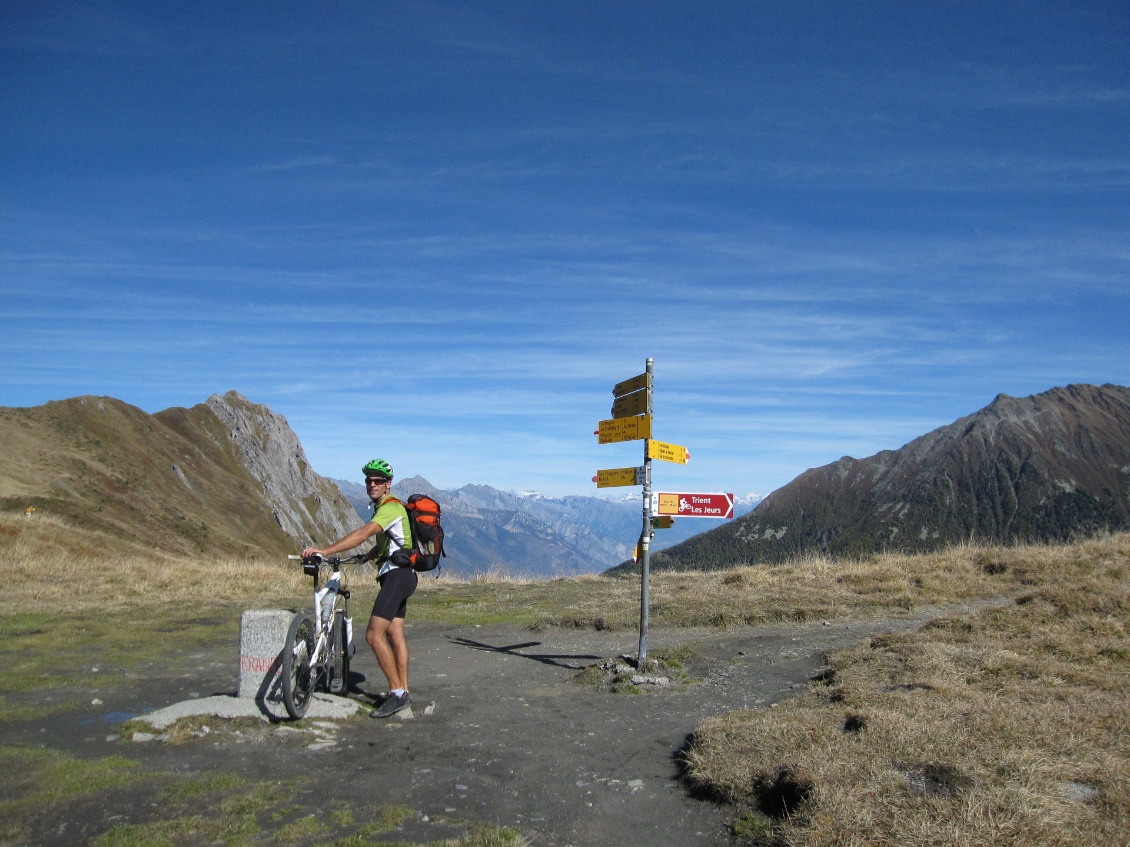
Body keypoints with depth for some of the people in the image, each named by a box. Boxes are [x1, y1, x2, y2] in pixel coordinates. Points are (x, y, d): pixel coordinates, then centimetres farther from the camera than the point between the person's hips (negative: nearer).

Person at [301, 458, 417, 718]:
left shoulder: (391, 507, -15)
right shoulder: (382, 507, 19)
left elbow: (362, 534, -30)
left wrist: (324, 550, -36)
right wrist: (369, 556, 4)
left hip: (397, 574, -11)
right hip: (398, 574, 11)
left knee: (374, 634, -15)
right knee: (395, 634, 11)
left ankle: (397, 693, -11)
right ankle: (403, 692, 15)